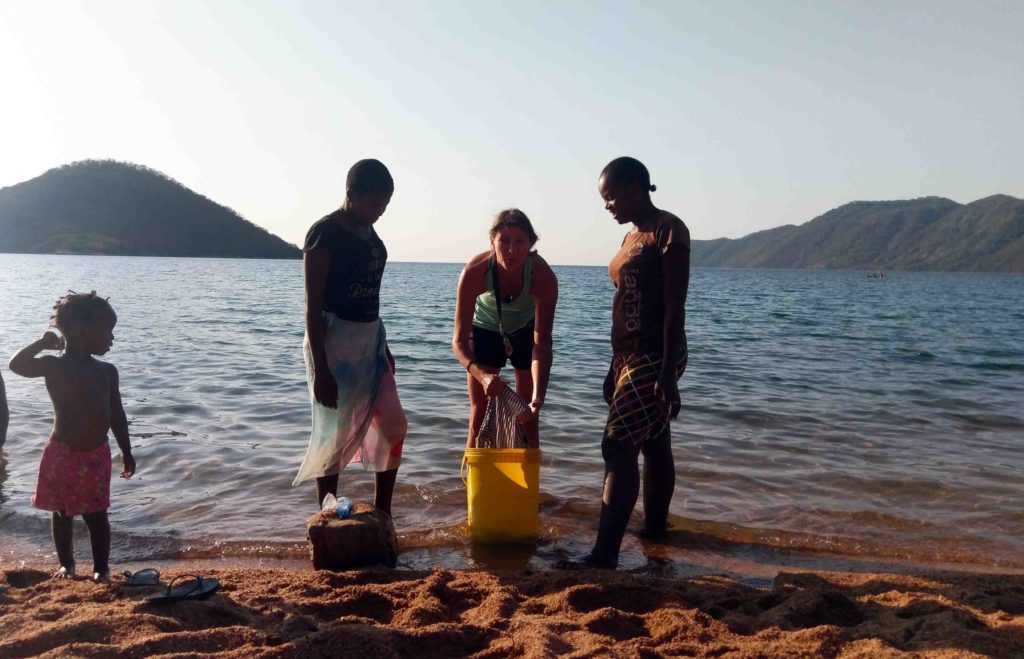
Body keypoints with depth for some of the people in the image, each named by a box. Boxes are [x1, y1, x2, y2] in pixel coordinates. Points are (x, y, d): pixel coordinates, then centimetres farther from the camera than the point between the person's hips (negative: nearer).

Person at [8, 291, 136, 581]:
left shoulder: (107, 371, 4)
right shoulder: (54, 366, -6)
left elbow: (116, 414, 8)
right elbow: (16, 365, -25)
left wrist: (126, 452, 8)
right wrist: (42, 343, -15)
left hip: (97, 454, 2)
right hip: (62, 453, -2)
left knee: (96, 513, 5)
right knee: (62, 512, 12)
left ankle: (101, 567, 15)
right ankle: (66, 564, 28)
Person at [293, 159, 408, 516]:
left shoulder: (369, 233, 10)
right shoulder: (325, 233, -13)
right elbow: (313, 305, -16)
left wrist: (383, 347, 20)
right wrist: (320, 369, -19)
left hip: (369, 339, 8)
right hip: (333, 341, -8)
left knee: (392, 425, 7)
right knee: (335, 435, 1)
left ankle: (382, 515, 19)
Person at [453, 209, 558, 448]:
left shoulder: (543, 276, -35)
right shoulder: (475, 271, -36)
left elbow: (542, 344, -33)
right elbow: (459, 341, -34)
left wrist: (538, 395, -48)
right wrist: (482, 375, -53)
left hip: (527, 331, 1)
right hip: (485, 330, 0)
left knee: (527, 417, 3)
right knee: (479, 417, -1)